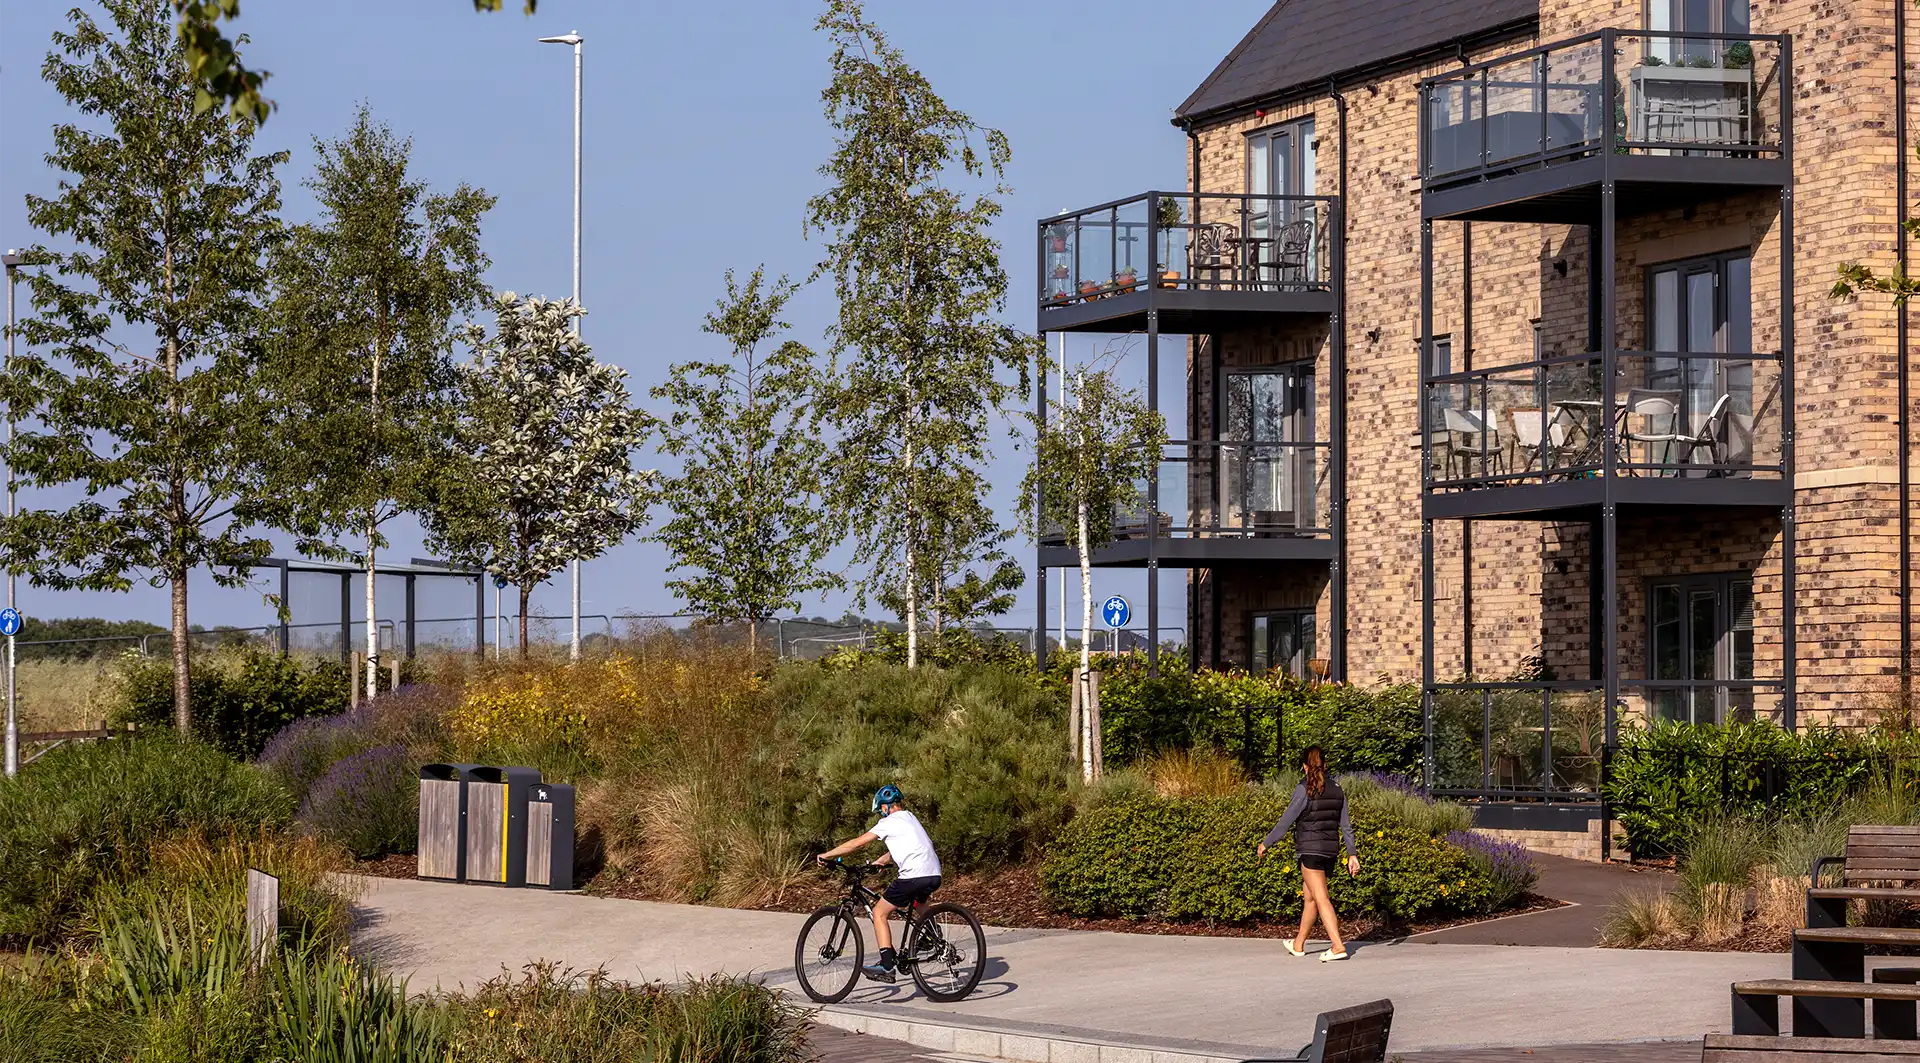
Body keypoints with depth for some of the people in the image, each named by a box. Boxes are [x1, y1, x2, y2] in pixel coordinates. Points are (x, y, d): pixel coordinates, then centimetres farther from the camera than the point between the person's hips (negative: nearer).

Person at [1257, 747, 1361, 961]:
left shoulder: (1304, 790, -11)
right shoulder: (1337, 790, 6)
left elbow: (1286, 821, -10)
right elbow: (1346, 825, 6)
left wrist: (1266, 844, 0)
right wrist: (1352, 854, 9)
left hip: (1310, 850, -7)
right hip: (1330, 849, 7)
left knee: (1322, 899, -8)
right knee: (1309, 897, 18)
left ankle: (1338, 946, -18)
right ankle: (1299, 944, 29)